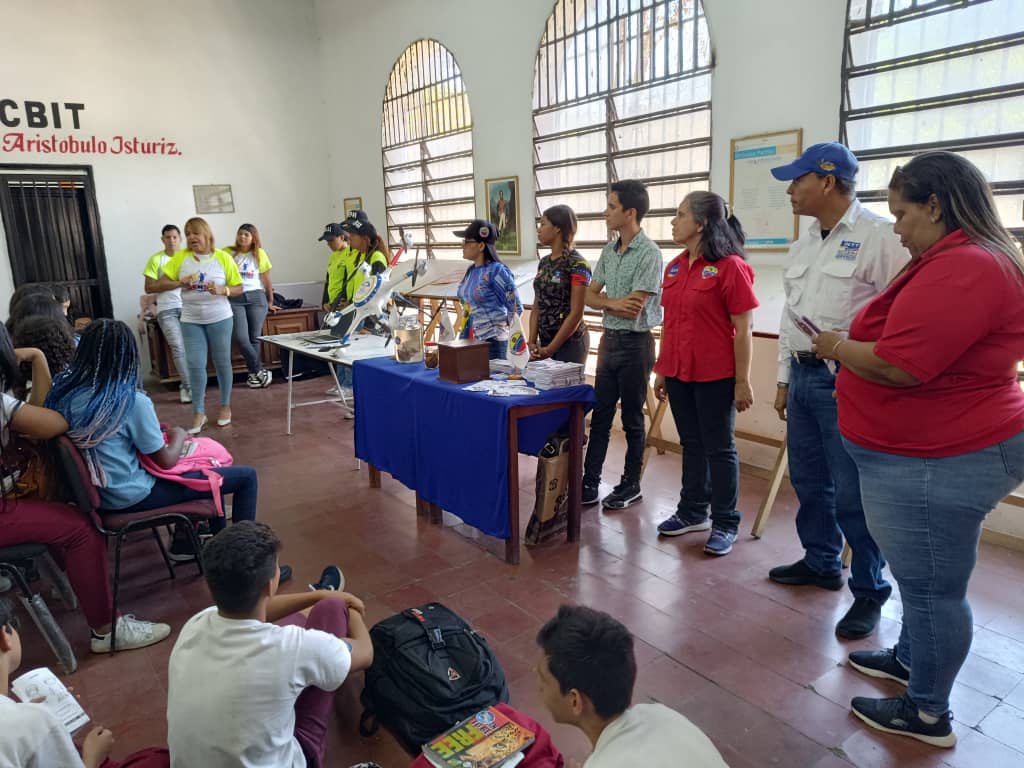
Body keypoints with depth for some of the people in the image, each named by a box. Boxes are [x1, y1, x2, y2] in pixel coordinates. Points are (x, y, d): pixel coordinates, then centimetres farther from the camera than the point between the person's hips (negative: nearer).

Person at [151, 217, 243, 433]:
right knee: (195, 365, 0)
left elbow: (238, 288, -1)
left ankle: (226, 405, 25)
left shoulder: (223, 258, -4)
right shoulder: (180, 257, 0)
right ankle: (198, 413, 8)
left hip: (220, 319, -1)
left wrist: (222, 290, -20)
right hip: (191, 321, 1)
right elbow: (161, 283, 1)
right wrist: (181, 283, -17)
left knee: (222, 362, 10)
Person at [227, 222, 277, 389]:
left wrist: (270, 302, 16)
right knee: (241, 338, -12)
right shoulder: (228, 253, 4)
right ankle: (260, 371, 0)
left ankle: (254, 373, 14)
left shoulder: (259, 254, 7)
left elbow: (267, 280, 12)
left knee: (254, 337, 3)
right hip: (234, 299, -1)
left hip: (256, 297, 1)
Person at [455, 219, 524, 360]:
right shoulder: (471, 270, 8)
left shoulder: (496, 271, -15)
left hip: (492, 340, -7)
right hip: (471, 338, 7)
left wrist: (502, 330, -5)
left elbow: (516, 308, -14)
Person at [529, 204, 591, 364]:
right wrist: (532, 343, -1)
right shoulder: (543, 263, 9)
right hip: (544, 340, 7)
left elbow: (576, 314, -16)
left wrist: (549, 349, -15)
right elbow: (537, 308, 11)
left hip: (570, 343, -6)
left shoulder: (577, 265, -12)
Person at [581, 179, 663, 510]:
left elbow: (632, 310, -20)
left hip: (635, 344, -7)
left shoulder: (649, 254, -16)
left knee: (632, 419, 5)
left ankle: (631, 485, 19)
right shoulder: (609, 251, 8)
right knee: (600, 415, 10)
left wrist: (604, 302, -5)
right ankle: (590, 482, 18)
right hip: (609, 339, 7)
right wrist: (614, 302, -12)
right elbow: (589, 296, 7)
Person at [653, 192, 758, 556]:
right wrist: (661, 369, 15)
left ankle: (725, 524, 18)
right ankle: (692, 512, 31)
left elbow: (744, 329, -12)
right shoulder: (674, 267, 9)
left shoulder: (730, 267, -12)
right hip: (679, 373, 7)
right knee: (691, 444, 17)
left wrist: (743, 381, -13)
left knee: (719, 448, 5)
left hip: (715, 376, -6)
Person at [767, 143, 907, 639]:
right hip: (803, 375, 8)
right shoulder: (805, 243, 14)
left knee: (852, 494, -1)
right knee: (808, 480, 17)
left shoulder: (879, 236, -11)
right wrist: (784, 379, 19)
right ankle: (821, 562, 36)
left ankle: (869, 591, 17)